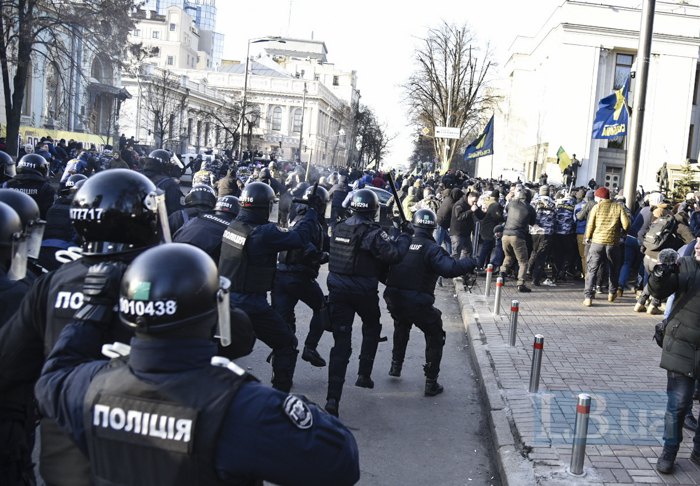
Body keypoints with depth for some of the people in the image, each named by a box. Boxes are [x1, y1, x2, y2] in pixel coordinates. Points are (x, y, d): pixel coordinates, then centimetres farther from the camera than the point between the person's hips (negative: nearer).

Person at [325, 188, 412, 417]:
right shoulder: (373, 233, -14)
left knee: (341, 342, 1)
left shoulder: (339, 229, 5)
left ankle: (333, 398, -9)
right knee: (371, 329, 28)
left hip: (338, 290, 4)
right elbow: (394, 254, -19)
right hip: (364, 292, -4)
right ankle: (364, 374, 28)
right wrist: (405, 235, -2)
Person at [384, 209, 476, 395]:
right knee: (435, 338, 15)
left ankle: (396, 365, 43)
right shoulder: (431, 249, -12)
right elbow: (449, 268, -25)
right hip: (418, 303, -5)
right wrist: (470, 262, -10)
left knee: (401, 327, 37)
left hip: (393, 300, 5)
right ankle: (431, 383, 12)